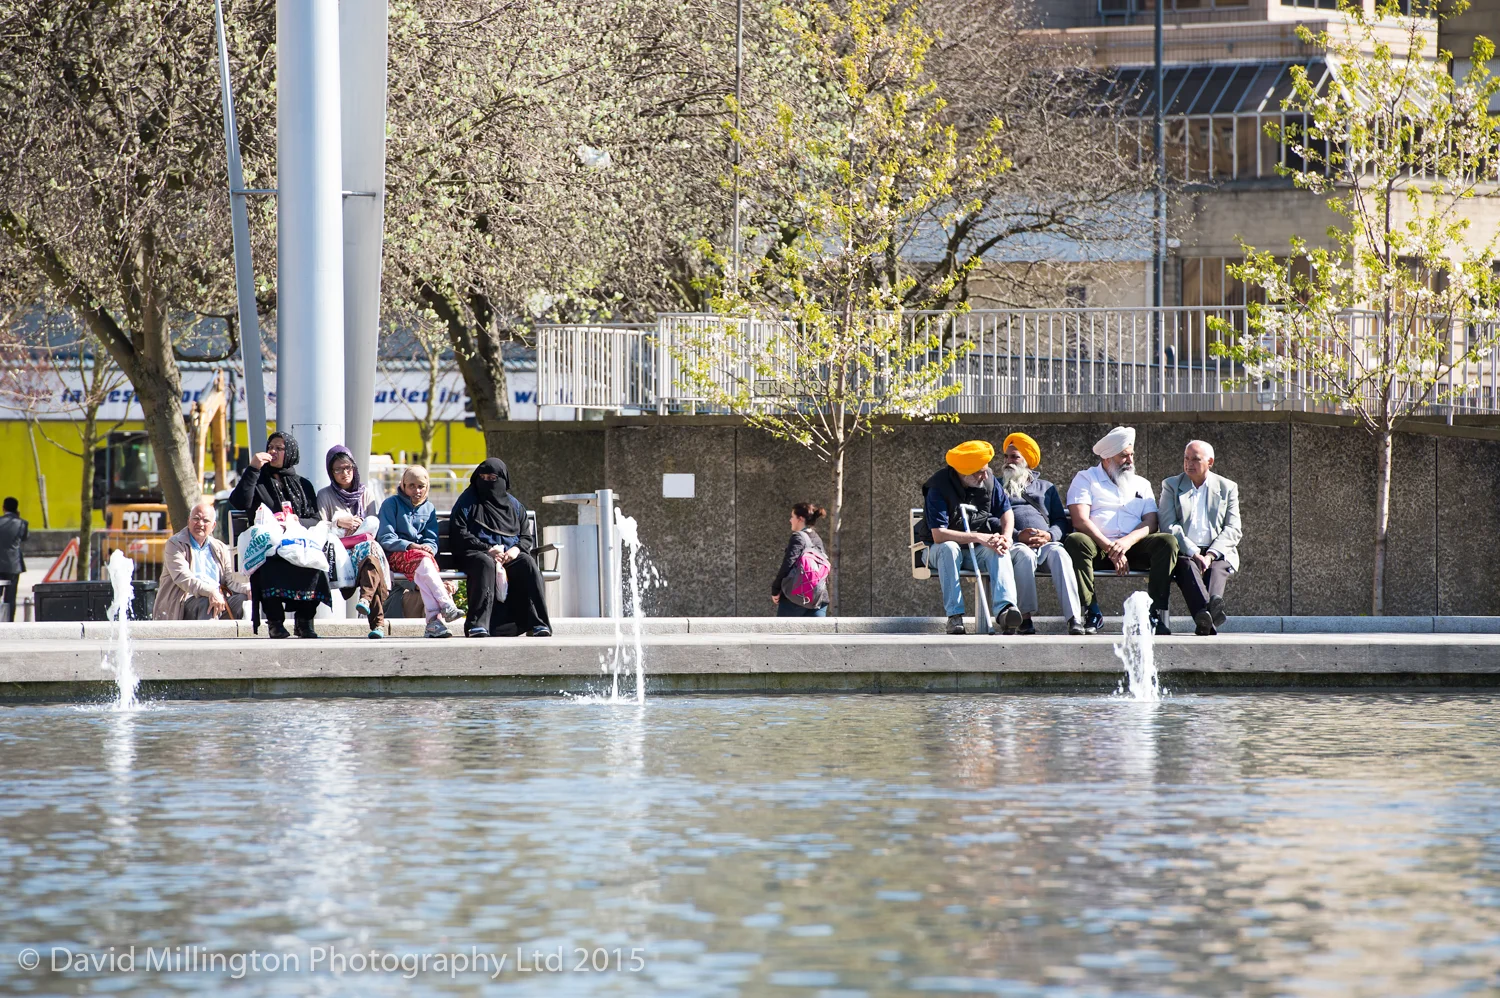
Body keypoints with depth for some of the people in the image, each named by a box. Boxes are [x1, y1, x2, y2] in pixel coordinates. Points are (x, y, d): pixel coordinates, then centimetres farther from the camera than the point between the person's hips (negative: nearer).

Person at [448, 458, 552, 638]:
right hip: (475, 554, -3)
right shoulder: (468, 502, 11)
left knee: (527, 562, -31)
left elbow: (527, 537, 17)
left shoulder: (514, 505, 21)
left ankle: (537, 624, -35)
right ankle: (477, 625, -49)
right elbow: (458, 535, 0)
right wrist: (487, 549, -13)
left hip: (509, 554, 3)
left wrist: (517, 549, -8)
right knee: (486, 564, -40)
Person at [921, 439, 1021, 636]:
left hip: (977, 552, 3)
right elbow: (939, 535, -26)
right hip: (938, 551, -3)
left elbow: (1006, 511, 7)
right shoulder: (938, 488, -19)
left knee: (998, 550, -29)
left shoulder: (988, 480, -3)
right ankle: (954, 616, -40)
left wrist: (1006, 537, -15)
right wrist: (979, 538, -30)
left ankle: (1005, 608, -50)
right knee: (948, 548, -38)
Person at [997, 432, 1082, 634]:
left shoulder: (1046, 487, 30)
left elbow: (1061, 521, 19)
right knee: (1025, 555, -39)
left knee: (1059, 553, -35)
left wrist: (1049, 535, -6)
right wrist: (1018, 535, -11)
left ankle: (1075, 619, -48)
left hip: (1046, 541, 1)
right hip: (1014, 543, -1)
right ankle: (1025, 618, -39)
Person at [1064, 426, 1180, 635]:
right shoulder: (1086, 479, 11)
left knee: (1167, 542, -25)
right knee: (1074, 542, -36)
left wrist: (1127, 542, -14)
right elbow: (1080, 520, -4)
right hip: (1098, 547, -3)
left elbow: (1151, 523, 8)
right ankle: (1091, 612, -33)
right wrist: (1111, 549, -15)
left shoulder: (1141, 485, 23)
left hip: (1132, 547, 3)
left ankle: (1158, 610, -30)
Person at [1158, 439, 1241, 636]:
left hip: (1217, 553, 1)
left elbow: (1233, 529, 6)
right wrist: (1194, 553, -14)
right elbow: (1169, 526, 1)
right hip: (1184, 552, -1)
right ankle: (1205, 617, -63)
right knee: (1187, 566, -35)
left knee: (1217, 568, -34)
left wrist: (1210, 555, -12)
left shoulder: (1227, 488, 15)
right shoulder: (1171, 486, 14)